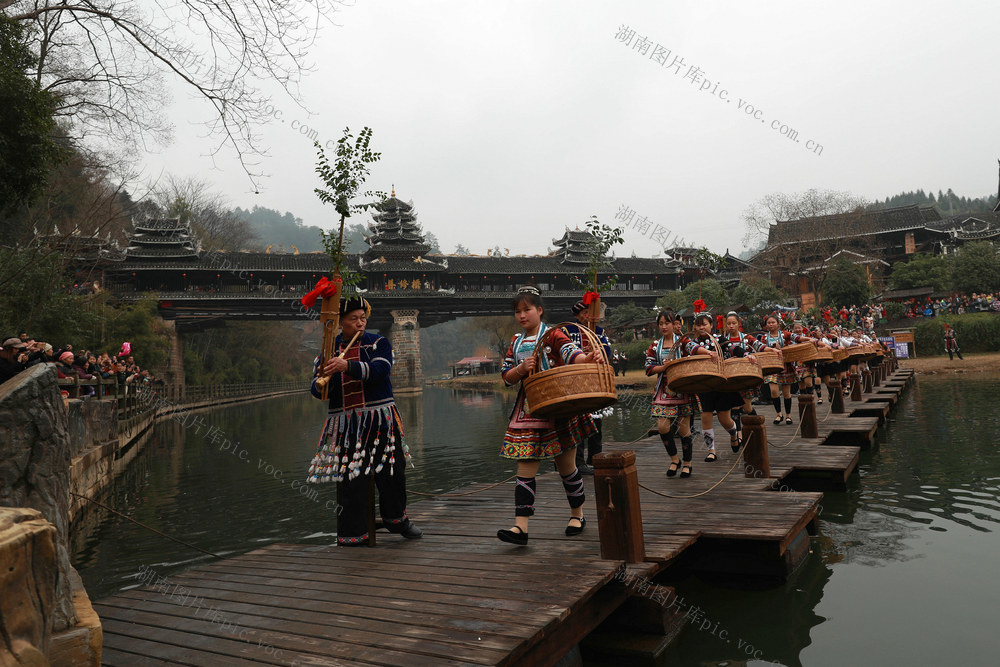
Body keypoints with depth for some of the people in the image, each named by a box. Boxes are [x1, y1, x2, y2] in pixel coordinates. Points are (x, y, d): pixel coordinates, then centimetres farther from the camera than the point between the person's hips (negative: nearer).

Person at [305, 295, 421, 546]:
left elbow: (380, 370, -15)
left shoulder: (379, 343, 6)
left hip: (380, 419, 0)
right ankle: (353, 531, 11)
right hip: (345, 423, 0)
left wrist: (348, 367, -29)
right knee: (349, 478, -3)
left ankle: (395, 517, 30)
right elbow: (317, 391, 5)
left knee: (392, 471, 6)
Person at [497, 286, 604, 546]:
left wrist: (588, 357, -42)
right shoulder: (516, 342, 12)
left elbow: (570, 352, -20)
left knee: (566, 466, 7)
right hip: (527, 412, 4)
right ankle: (520, 527, -4)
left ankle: (577, 514, 28)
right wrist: (521, 368, -12)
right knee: (525, 468, -3)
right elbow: (506, 376, 9)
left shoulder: (552, 334, -2)